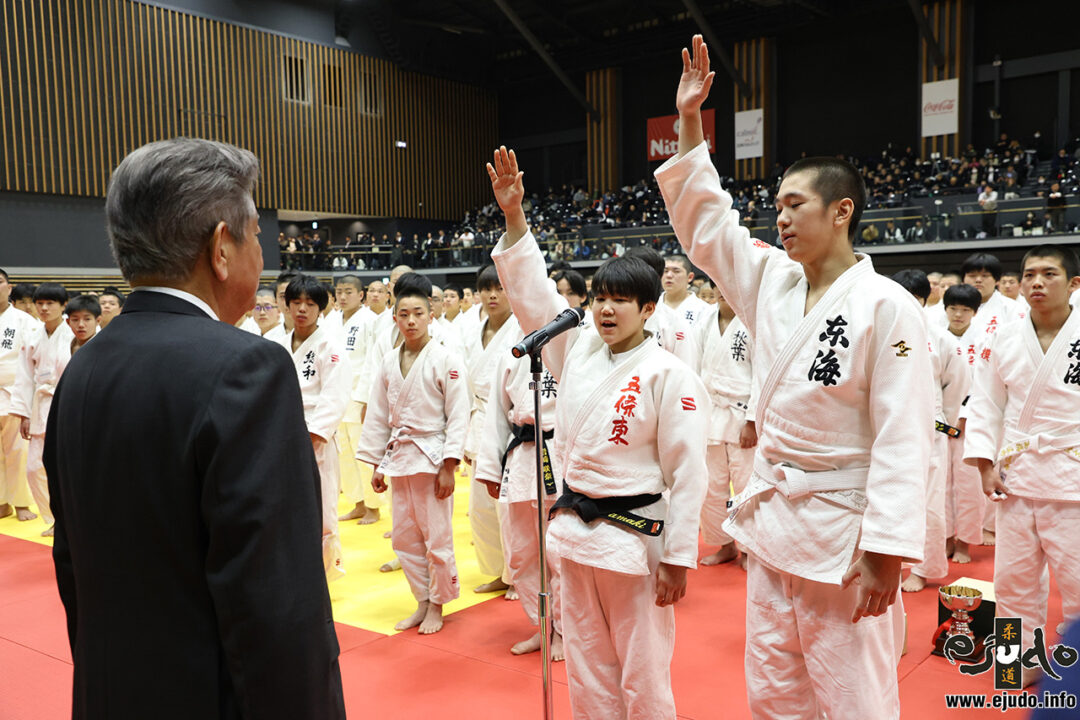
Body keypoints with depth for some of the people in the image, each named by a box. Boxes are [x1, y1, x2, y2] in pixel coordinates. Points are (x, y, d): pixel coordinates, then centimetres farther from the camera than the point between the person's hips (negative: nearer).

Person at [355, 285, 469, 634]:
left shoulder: (446, 361, -9)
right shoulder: (388, 363, 6)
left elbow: (458, 416, -11)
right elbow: (378, 416, 11)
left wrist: (448, 468, -14)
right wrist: (377, 465, 10)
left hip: (432, 455, -5)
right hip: (399, 455, 6)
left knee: (437, 537, 2)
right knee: (404, 537, 13)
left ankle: (437, 605, 20)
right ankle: (422, 602, 29)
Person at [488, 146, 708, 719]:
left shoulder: (667, 375, -13)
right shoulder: (577, 349, 4)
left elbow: (686, 472, -13)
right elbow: (532, 293, 4)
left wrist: (677, 558, -13)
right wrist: (514, 218, -6)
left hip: (634, 533, -6)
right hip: (575, 526, 6)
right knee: (587, 667, 18)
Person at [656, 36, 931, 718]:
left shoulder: (886, 307, -14)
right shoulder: (774, 282, 6)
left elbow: (903, 437, -17)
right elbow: (705, 221, 9)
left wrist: (888, 550, -20)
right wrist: (689, 120, 5)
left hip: (845, 531, -6)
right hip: (773, 514, 7)